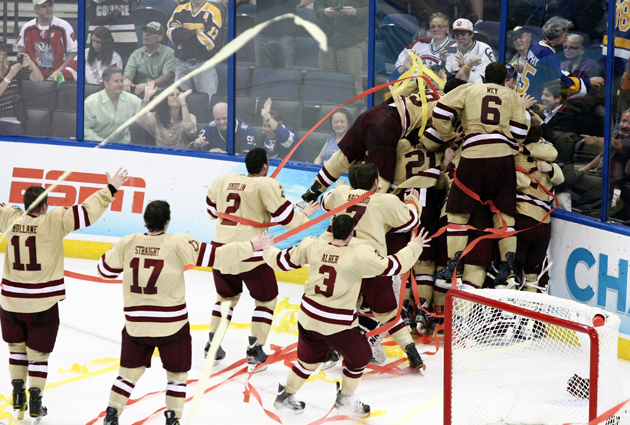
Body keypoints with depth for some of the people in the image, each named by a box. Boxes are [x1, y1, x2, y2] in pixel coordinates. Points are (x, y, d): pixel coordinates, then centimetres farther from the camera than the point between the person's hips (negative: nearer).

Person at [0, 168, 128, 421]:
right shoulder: (53, 222, -12)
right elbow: (86, 212, -13)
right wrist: (110, 190, -5)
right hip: (43, 302, -3)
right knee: (38, 353, 8)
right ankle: (35, 403, 9)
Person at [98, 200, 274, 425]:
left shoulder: (128, 243, -4)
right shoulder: (178, 243, -13)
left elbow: (105, 269, 8)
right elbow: (214, 256, -16)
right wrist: (250, 246, -11)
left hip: (136, 322, 3)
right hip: (171, 323, -3)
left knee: (130, 370, 18)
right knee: (177, 373, 14)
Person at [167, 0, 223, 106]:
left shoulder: (213, 12, -1)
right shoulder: (180, 10, 10)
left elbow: (209, 40, -12)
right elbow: (172, 35, -4)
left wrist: (183, 32, -4)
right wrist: (197, 31, -10)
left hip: (204, 65, -4)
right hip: (182, 65, 4)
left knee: (209, 103, -8)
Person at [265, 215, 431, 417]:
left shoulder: (312, 246, -7)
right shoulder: (360, 255, -18)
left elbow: (282, 261, 5)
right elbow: (393, 266, -9)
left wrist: (267, 250, 26)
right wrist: (414, 247, 8)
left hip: (308, 316, 5)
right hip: (338, 323, -5)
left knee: (308, 358, 28)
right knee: (359, 357, 21)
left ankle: (286, 395, 38)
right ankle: (345, 398, 33)